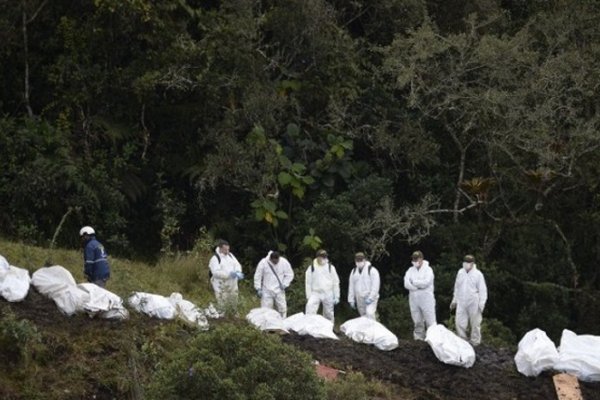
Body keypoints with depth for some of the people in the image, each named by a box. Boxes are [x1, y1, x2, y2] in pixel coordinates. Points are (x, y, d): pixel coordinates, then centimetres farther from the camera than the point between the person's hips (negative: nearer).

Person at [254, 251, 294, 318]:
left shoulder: (284, 262, -8)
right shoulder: (263, 263, -11)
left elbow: (289, 275, 4)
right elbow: (257, 276, -3)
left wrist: (284, 284, -8)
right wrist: (258, 289, -6)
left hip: (279, 291, 1)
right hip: (267, 291, -1)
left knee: (282, 308, 2)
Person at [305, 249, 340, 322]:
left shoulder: (330, 267, 0)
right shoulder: (311, 268, -1)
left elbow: (336, 282, 4)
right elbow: (308, 283, 2)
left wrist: (336, 296, 1)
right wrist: (308, 296, -3)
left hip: (328, 294, 1)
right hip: (315, 293, -1)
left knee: (328, 313, 8)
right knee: (310, 306, -25)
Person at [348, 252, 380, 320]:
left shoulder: (372, 270, -8)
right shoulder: (353, 271, 10)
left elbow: (375, 286, -13)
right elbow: (351, 286, 14)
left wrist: (371, 298, -19)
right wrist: (351, 299, 11)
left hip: (370, 298, -6)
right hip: (359, 298, 6)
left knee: (369, 313, -22)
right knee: (363, 316, 9)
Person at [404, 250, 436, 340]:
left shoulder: (428, 269, -1)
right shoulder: (410, 270, 11)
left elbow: (426, 282, -16)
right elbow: (406, 284, -2)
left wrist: (414, 282, -5)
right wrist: (419, 286, -11)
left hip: (426, 299, -4)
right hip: (414, 299, 4)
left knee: (430, 321, -8)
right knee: (417, 322, 9)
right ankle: (419, 337, 14)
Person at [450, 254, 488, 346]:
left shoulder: (478, 274, -7)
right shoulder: (460, 272, 7)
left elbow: (482, 290, -6)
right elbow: (457, 287, 17)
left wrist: (481, 304, -11)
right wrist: (454, 300, 19)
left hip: (473, 303, -4)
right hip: (461, 303, 4)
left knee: (475, 324, 5)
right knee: (459, 323, 1)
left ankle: (475, 342, 16)